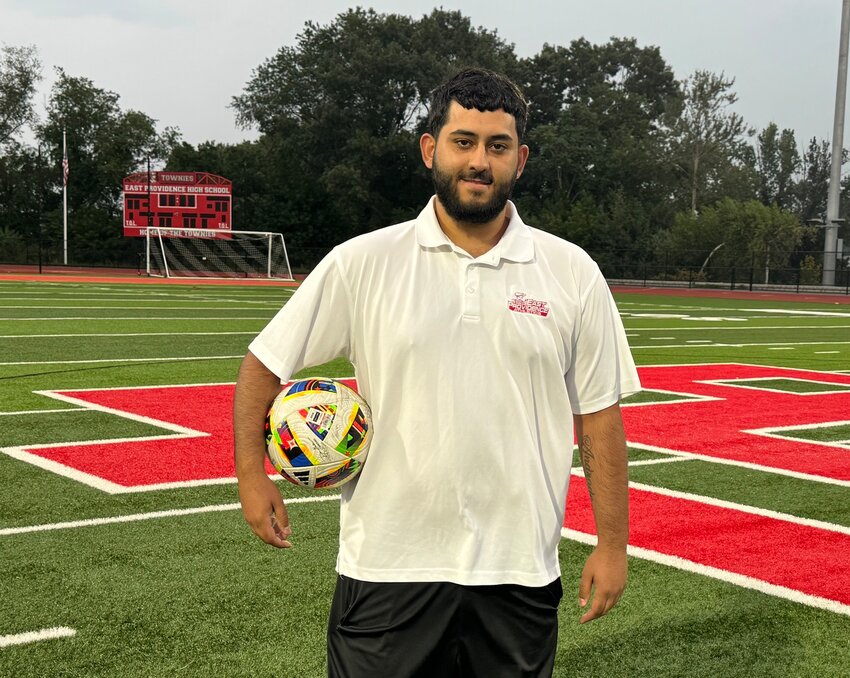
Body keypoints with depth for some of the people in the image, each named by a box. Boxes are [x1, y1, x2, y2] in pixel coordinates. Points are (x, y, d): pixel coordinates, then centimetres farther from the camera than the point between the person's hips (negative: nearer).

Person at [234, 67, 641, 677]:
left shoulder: (573, 274, 2)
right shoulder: (361, 263, -1)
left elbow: (599, 416, 5)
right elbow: (263, 364, 7)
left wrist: (613, 545, 3)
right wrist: (252, 473, -2)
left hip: (519, 572, 1)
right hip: (387, 564, -1)